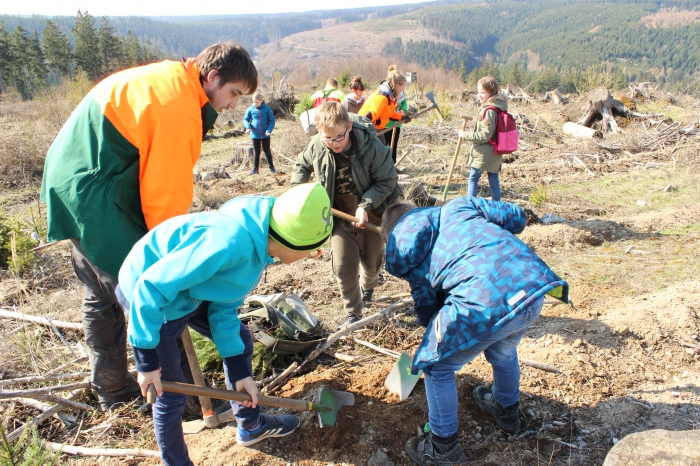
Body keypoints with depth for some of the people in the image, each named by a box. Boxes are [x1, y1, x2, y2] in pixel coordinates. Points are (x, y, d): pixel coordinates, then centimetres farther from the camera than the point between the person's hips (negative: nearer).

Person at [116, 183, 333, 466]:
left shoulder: (259, 243, -8)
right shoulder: (231, 244, -36)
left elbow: (224, 304, 1)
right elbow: (151, 285, -31)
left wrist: (239, 370, 3)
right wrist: (147, 361, -22)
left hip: (185, 290, 9)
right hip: (149, 295, -9)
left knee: (240, 341, 17)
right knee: (172, 393, 3)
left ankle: (251, 425, 38)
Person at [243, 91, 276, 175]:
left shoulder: (267, 109, -6)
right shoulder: (250, 109, -2)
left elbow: (272, 121, -3)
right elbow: (245, 120, 6)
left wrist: (269, 130, -16)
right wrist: (248, 126, -14)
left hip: (265, 135, -1)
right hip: (255, 135, 2)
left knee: (267, 151, 9)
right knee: (256, 153, 11)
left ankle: (271, 167, 22)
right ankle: (255, 169, 18)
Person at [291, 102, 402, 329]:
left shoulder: (371, 146, -27)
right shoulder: (316, 146, -17)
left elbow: (388, 180, -19)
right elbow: (302, 165, 7)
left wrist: (365, 206, -29)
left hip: (371, 215, -1)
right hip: (340, 216, 2)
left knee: (372, 262, 18)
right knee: (343, 267, -2)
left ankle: (367, 287, 55)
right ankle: (353, 312, 21)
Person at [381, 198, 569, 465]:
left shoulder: (400, 244, 16)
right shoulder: (458, 205, 26)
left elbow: (426, 307, 18)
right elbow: (516, 218, 24)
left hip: (485, 302, -6)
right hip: (533, 285, 7)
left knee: (436, 367, 20)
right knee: (504, 351, 37)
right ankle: (506, 410, 62)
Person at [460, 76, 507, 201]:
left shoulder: (489, 111, -20)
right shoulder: (498, 108, 9)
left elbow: (484, 136, -23)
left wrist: (465, 135, -16)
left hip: (483, 154, -9)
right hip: (495, 153, 9)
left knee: (473, 179, 1)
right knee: (494, 179, 13)